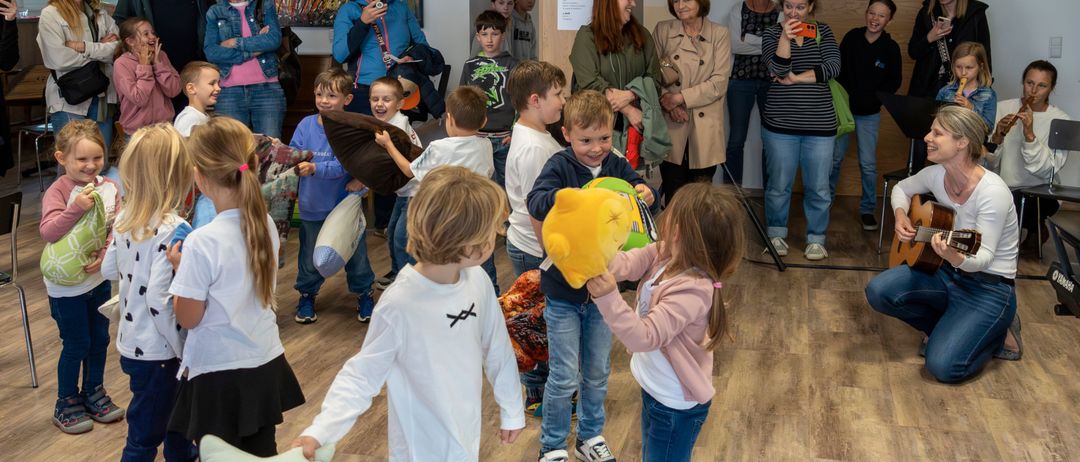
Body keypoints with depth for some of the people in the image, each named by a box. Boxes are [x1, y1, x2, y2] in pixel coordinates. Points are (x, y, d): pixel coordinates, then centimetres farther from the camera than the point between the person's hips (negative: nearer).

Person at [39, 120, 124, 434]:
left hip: (99, 277, 5)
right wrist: (77, 207, -37)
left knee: (99, 339, 17)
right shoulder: (57, 191, -19)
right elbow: (47, 233, -29)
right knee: (76, 344, 5)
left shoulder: (109, 188, -5)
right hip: (67, 284, -5)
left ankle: (94, 392, 37)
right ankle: (66, 404, 24)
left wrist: (106, 254, -22)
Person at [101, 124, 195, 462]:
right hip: (157, 352, -8)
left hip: (130, 341, 8)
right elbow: (158, 299, -27)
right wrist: (185, 351, -18)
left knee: (175, 410, 29)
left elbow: (109, 270, 14)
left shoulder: (124, 220, -1)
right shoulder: (173, 229, -25)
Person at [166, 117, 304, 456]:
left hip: (219, 374, -6)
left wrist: (179, 268, -1)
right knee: (262, 452, 20)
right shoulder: (265, 223, -4)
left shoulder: (202, 242, -24)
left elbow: (188, 318, -14)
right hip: (266, 364, 6)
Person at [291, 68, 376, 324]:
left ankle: (364, 295, 34)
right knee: (310, 255, 16)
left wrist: (314, 168, -34)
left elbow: (343, 166, -23)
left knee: (356, 253, 13)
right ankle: (307, 295, 37)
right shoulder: (306, 125, -3)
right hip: (312, 207, 3)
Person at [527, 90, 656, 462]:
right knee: (565, 377, 3)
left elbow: (640, 191, -7)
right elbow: (534, 202, -28)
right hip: (563, 292, -4)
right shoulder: (561, 165, -14)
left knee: (597, 373, 17)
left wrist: (645, 195, -30)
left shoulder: (617, 166, -2)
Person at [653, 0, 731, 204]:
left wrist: (680, 98, -15)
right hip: (671, 127, 1)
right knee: (673, 197, 4)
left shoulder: (719, 34, 1)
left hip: (705, 129, -1)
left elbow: (720, 82, -7)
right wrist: (666, 101, -14)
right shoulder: (662, 30, 5)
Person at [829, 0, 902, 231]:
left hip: (869, 114, -1)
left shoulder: (891, 48, -7)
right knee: (834, 158, 7)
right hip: (844, 108, 1)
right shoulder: (851, 37, -3)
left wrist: (874, 99, -11)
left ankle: (867, 210, 13)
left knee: (868, 164, 1)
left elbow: (894, 82, 0)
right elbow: (838, 69, 3)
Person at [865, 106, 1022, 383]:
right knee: (878, 292, -18)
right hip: (947, 275, 7)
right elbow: (902, 188, 17)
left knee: (943, 366, -22)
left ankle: (996, 334, 9)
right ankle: (948, 328, 9)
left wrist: (956, 258, -49)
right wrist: (900, 215, -4)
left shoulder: (992, 192, -25)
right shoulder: (936, 175, -5)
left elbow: (984, 257, -26)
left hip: (989, 287, -6)